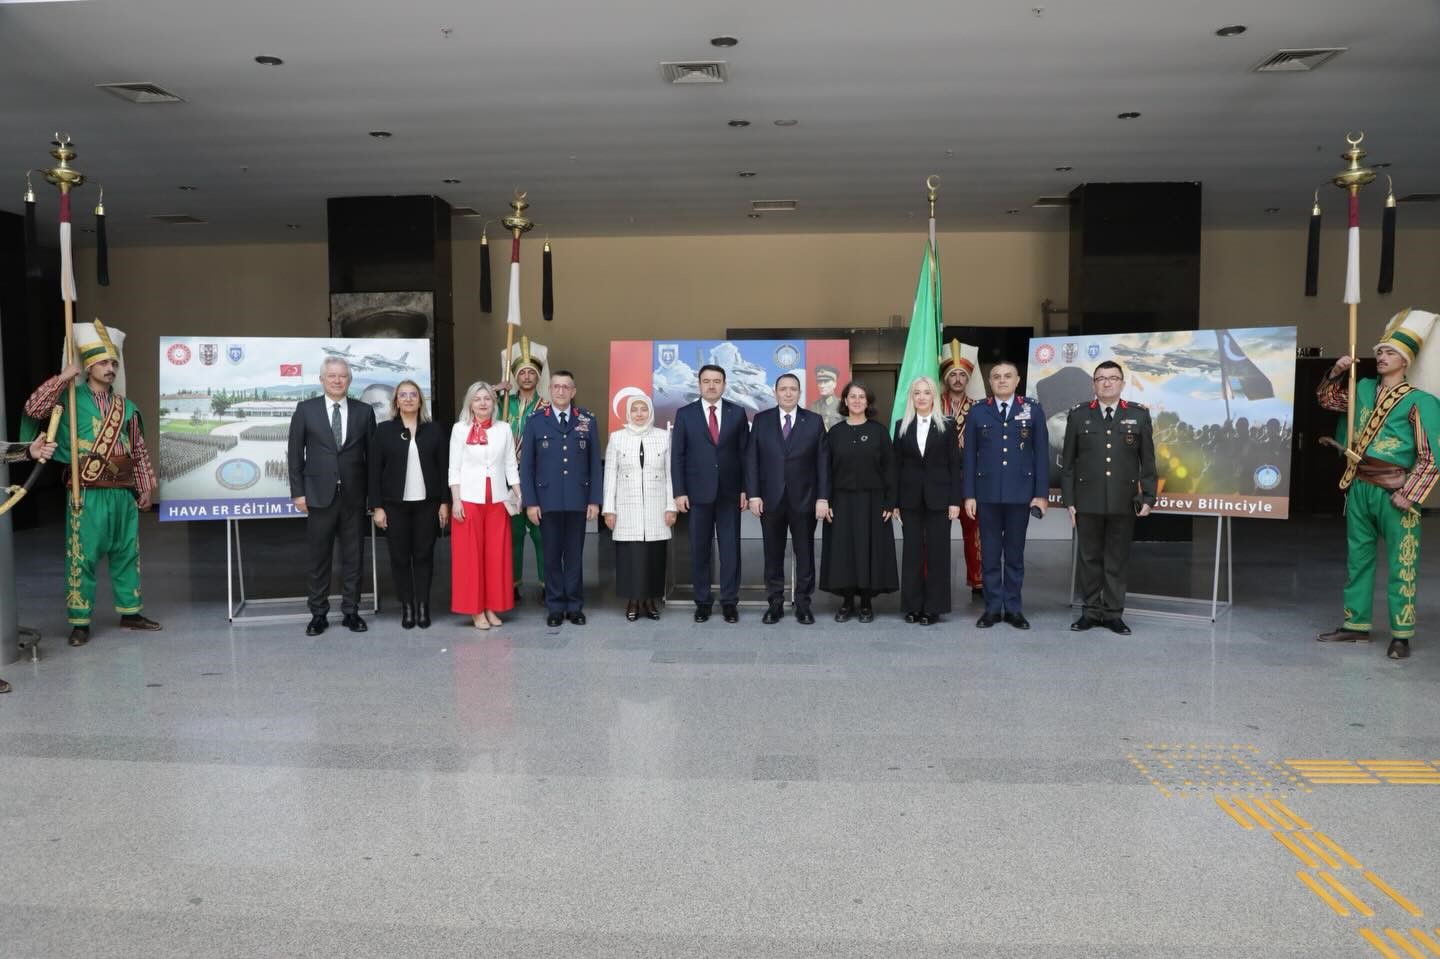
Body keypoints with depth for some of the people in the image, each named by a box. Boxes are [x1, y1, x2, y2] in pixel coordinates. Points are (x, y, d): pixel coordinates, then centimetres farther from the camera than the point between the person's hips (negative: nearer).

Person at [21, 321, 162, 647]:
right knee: (82, 557, -2)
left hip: (123, 491, 5)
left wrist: (146, 486, 11)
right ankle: (79, 622, 5)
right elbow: (33, 408, -17)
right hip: (87, 493, -4)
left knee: (127, 553, 11)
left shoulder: (126, 407, 13)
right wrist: (62, 378, -16)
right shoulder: (71, 398, 1)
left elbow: (139, 451, 15)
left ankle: (130, 611, 22)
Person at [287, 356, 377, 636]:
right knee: (319, 557, 6)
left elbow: (371, 454, 5)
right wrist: (298, 492, -3)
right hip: (319, 495, -1)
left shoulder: (364, 411, 5)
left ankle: (351, 611, 16)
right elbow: (295, 453, 3)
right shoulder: (305, 409, 3)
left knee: (353, 557, 7)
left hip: (354, 495, 1)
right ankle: (318, 614, 16)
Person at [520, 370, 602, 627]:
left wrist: (595, 500, -2)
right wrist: (530, 502, -5)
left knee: (575, 555, 7)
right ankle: (555, 607, 14)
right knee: (552, 555, 6)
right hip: (547, 500, 0)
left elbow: (595, 463, 4)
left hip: (578, 500, 0)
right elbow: (526, 464, 2)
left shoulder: (587, 420, 5)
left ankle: (575, 606, 15)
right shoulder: (535, 421, 3)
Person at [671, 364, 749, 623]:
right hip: (698, 492, 0)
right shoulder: (685, 414, 3)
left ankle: (729, 601, 11)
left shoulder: (737, 413, 5)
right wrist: (679, 492, -6)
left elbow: (745, 453, 5)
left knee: (730, 547, 3)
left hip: (730, 492, 1)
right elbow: (677, 456, 1)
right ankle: (703, 601, 15)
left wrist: (746, 489, -1)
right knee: (699, 549, 5)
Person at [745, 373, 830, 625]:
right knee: (773, 554, 6)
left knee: (805, 554, 5)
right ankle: (775, 604, 16)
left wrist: (823, 497, -6)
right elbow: (751, 459, 2)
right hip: (770, 499, 1)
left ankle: (803, 604, 15)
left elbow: (823, 462, 1)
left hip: (804, 499, 0)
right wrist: (753, 495, -6)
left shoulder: (814, 421, 3)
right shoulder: (761, 420, 5)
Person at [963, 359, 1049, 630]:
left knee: (1015, 552, 7)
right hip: (987, 493, 0)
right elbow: (970, 456, 4)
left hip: (1020, 493, 0)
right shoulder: (977, 412, 5)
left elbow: (1041, 453, 2)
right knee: (990, 552, 5)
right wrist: (969, 494, -1)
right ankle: (993, 607, 13)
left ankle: (1013, 608, 15)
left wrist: (1042, 493, -3)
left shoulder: (1033, 410, 4)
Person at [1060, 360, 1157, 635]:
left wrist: (1148, 497, -1)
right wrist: (1069, 499, -1)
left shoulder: (1139, 414, 5)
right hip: (1087, 501, 0)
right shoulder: (1078, 414, 4)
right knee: (1089, 558, 6)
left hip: (1124, 502, 0)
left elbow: (1148, 460, 6)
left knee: (1118, 560, 6)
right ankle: (1091, 611, 16)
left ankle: (1113, 613, 15)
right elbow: (1068, 461, 4)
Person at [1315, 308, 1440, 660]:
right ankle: (1356, 625, 22)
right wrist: (1338, 372, 7)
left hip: (1393, 492, -6)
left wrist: (1409, 495, -15)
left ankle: (1401, 635, 5)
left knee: (1401, 566, -1)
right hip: (1359, 488, 6)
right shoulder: (1364, 389, 8)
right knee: (1357, 559, 12)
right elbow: (1326, 399, 25)